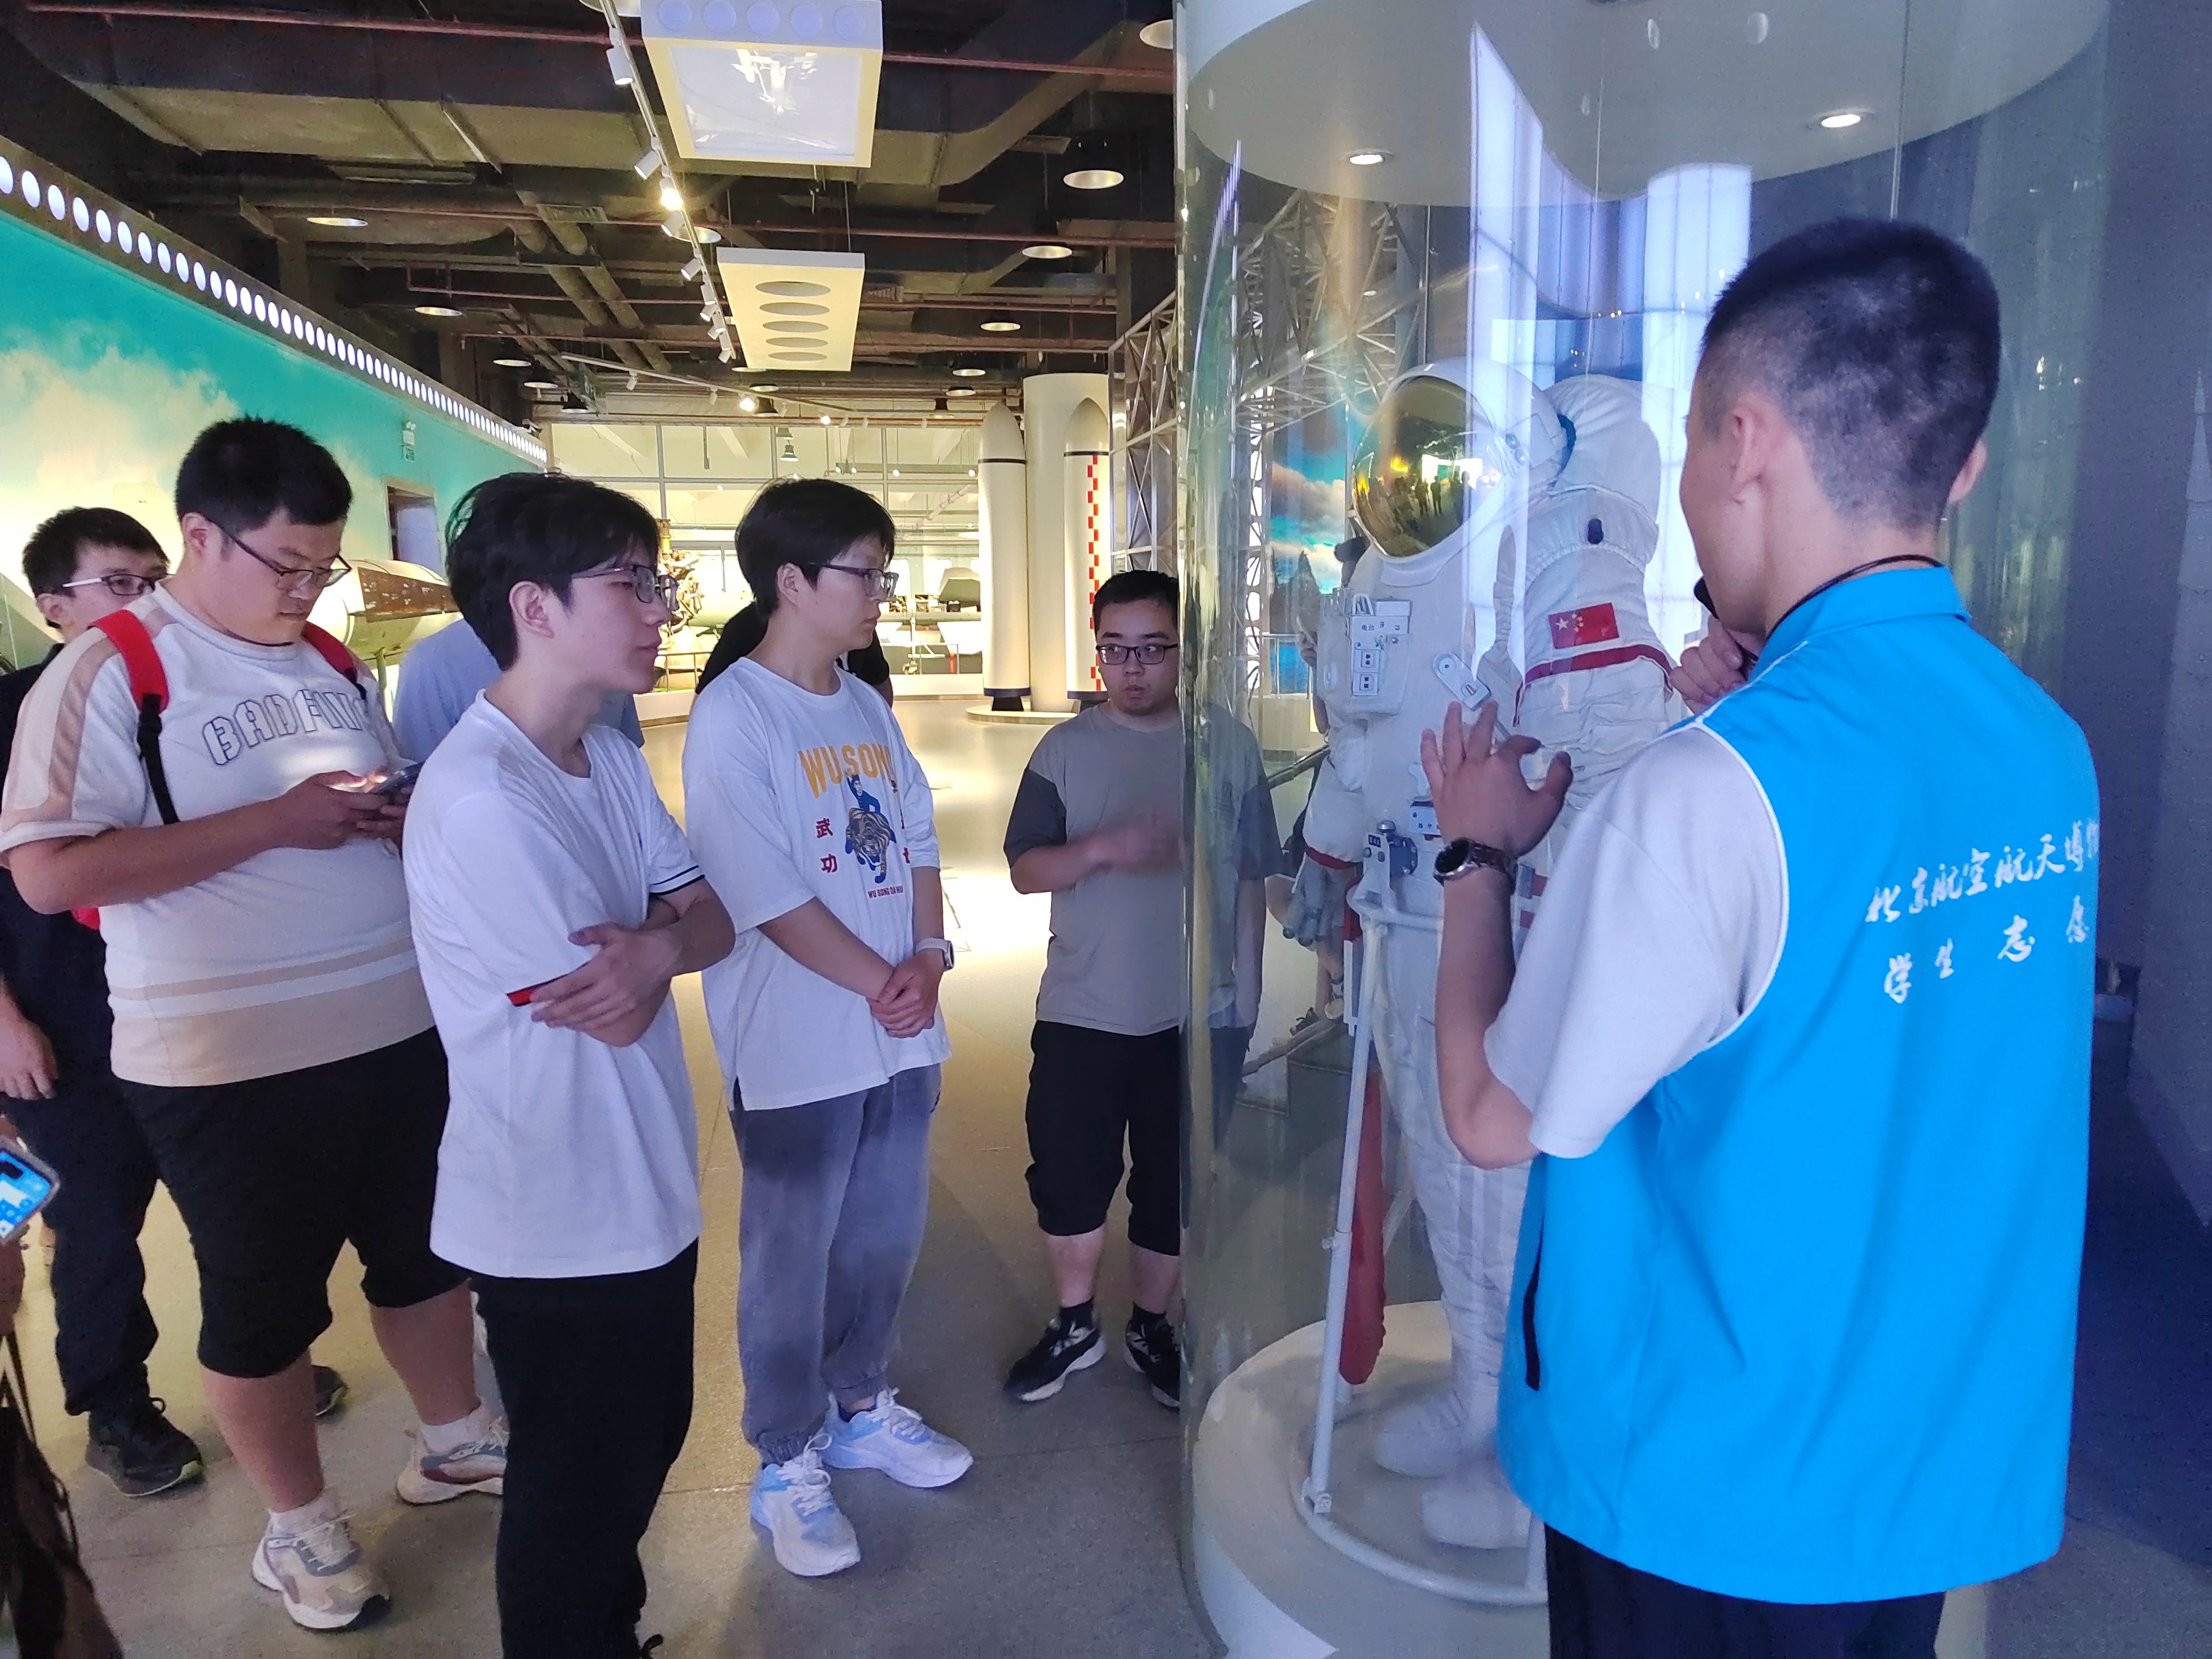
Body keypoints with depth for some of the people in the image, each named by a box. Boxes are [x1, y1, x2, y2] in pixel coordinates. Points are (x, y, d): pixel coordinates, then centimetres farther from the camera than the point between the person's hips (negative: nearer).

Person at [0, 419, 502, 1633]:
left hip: (399, 1023, 6)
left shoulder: (332, 662, 9)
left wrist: (411, 819, -5)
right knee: (264, 1299, 13)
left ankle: (453, 1440, 42)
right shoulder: (107, 672, -10)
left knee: (425, 1251, 20)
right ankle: (298, 1526, 33)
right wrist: (275, 821, -23)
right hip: (229, 1062, -6)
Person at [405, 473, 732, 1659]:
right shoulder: (483, 799, -26)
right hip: (559, 1224, -9)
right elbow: (611, 1016, -23)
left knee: (645, 1443, 26)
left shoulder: (608, 757, 4)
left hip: (645, 1193, 9)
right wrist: (665, 941, -3)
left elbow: (714, 913, -1)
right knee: (576, 1491, 14)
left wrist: (654, 945, -22)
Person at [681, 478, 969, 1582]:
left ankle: (860, 1408, 41)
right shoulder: (733, 717, -14)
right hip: (798, 1049, -7)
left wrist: (929, 956, -7)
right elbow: (767, 897, -18)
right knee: (791, 1260, 9)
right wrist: (882, 983, -14)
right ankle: (788, 1462, 28)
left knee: (884, 1239, 19)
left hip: (900, 1034, 7)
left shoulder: (866, 710, 8)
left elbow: (917, 844, 9)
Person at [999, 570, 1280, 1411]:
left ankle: (1151, 1327, 35)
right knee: (1067, 1176, 9)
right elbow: (1025, 870, -3)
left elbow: (1256, 876, 2)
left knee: (1176, 1183, 12)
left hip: (1199, 1015, 0)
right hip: (1081, 1014, 1)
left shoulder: (1230, 746, -2)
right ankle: (1074, 1325, 33)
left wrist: (1246, 992, 0)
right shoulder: (1065, 749, 0)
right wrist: (1102, 849, -22)